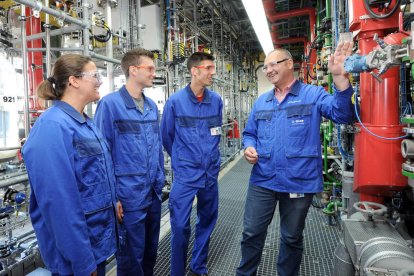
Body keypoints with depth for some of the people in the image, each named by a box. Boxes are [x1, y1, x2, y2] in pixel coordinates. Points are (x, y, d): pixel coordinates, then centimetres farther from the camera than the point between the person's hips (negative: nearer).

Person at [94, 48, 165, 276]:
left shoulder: (152, 106, 7)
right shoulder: (110, 104, -13)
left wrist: (160, 183, 12)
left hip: (154, 193, 6)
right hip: (129, 195, -6)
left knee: (150, 250, 22)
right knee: (132, 256, 12)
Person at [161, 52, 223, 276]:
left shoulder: (216, 101, 0)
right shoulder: (175, 101, -9)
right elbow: (166, 137, 2)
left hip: (211, 173, 4)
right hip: (185, 175, -4)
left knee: (207, 222, 16)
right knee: (180, 226, 0)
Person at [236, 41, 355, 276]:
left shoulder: (314, 94, -1)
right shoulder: (261, 102, 12)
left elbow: (342, 114, -16)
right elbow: (249, 133, 17)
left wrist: (339, 77, -29)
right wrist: (249, 147, -5)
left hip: (299, 182, -3)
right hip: (262, 180, 4)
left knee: (292, 238, 16)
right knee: (251, 233, 12)